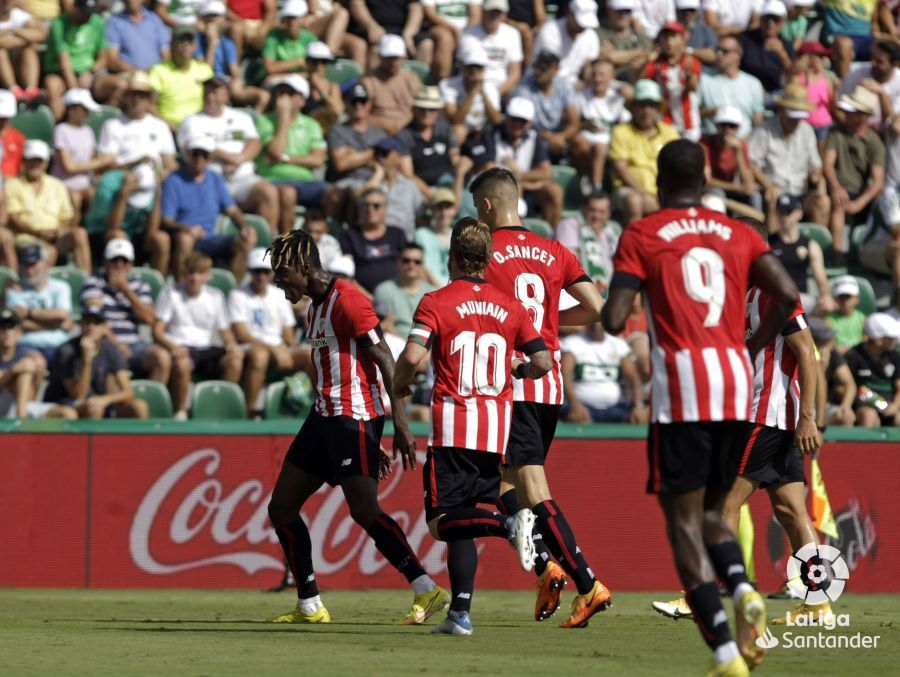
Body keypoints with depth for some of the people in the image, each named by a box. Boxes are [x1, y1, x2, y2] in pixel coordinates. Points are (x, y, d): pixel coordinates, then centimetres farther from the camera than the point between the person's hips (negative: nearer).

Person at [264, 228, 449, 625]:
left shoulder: (347, 301, -12)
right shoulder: (315, 308, 19)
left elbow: (384, 361, -16)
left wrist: (399, 425, -21)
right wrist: (369, 439, 25)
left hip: (354, 420, -10)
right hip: (324, 418, 10)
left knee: (364, 510, -18)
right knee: (281, 508, 8)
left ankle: (427, 592, -17)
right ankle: (310, 607, 14)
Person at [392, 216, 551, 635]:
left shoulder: (436, 302, -4)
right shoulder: (509, 306, 8)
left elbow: (413, 355, -17)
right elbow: (542, 361, 4)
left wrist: (400, 382, 4)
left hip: (453, 426, -5)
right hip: (497, 429, 5)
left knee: (442, 520, -5)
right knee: (461, 526, 11)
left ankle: (507, 525, -30)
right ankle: (461, 613, 4)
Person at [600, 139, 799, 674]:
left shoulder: (641, 236, 3)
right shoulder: (738, 235, 13)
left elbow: (614, 321, -6)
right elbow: (787, 295, -1)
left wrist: (612, 310, 18)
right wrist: (752, 347, 13)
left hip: (681, 383, -4)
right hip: (737, 387, 4)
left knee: (684, 521, 0)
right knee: (710, 511, 20)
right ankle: (743, 589, -12)